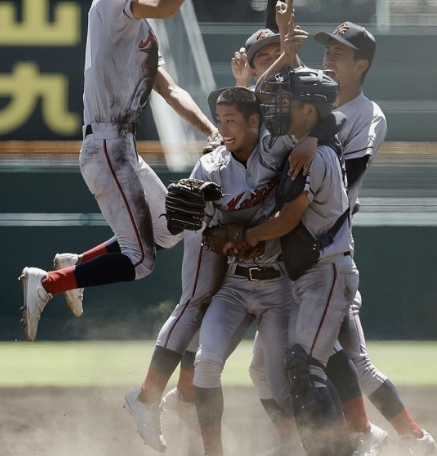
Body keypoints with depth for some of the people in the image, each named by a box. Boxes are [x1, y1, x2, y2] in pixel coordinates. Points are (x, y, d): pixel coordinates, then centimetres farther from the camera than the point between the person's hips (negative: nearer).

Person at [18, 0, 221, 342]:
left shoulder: (142, 31, 19)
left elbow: (171, 92, 13)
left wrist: (213, 131, 1)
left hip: (125, 150, 10)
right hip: (107, 146, -10)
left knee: (169, 230, 24)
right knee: (140, 260, -12)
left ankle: (76, 264, 27)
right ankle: (44, 285, -3)